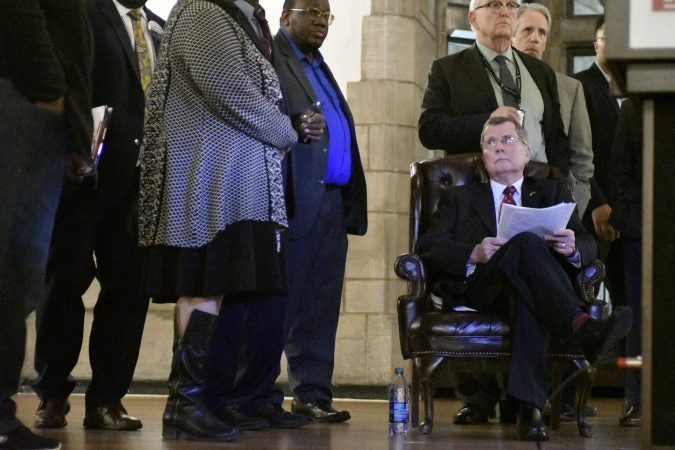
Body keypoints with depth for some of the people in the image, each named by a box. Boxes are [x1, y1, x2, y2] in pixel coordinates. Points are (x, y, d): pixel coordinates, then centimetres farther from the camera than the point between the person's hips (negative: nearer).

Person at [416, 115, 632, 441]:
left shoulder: (553, 193, 30)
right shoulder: (459, 199, 28)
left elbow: (588, 245, 15)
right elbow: (428, 246, 9)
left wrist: (572, 248, -12)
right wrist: (473, 255, -12)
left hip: (519, 285, 1)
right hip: (478, 286, -1)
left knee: (526, 294, -41)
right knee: (526, 242, -35)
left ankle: (529, 407, -57)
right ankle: (580, 328, -56)